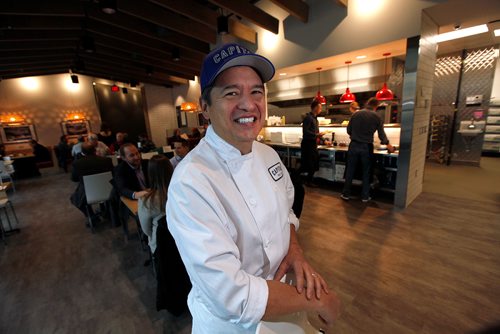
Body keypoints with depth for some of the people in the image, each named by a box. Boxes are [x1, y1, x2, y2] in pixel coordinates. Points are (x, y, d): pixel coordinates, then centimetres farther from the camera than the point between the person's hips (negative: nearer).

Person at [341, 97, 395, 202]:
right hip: (367, 147, -1)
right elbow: (382, 135, 7)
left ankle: (346, 194, 14)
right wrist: (388, 144, 25)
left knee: (350, 171, 8)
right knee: (366, 172, 11)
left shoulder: (356, 114, 2)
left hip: (354, 145, 1)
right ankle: (365, 196, 19)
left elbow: (348, 130, 6)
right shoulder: (376, 117, 0)